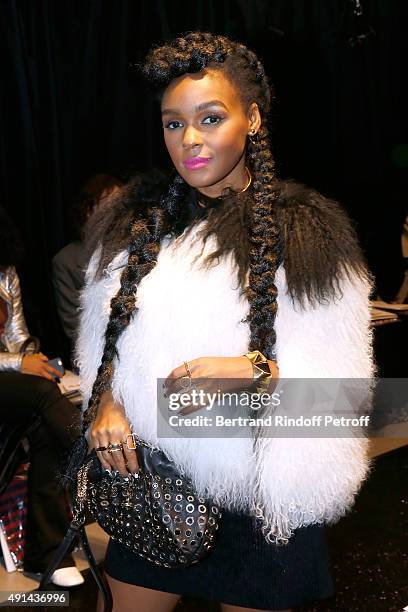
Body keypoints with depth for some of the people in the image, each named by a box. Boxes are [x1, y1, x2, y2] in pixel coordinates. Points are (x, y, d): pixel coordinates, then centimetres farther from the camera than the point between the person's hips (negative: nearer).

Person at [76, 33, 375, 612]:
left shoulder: (303, 233, -8)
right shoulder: (135, 226, 5)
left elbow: (335, 369, -8)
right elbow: (102, 338, 10)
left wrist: (252, 371, -24)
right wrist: (106, 403, -8)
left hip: (259, 492, -3)